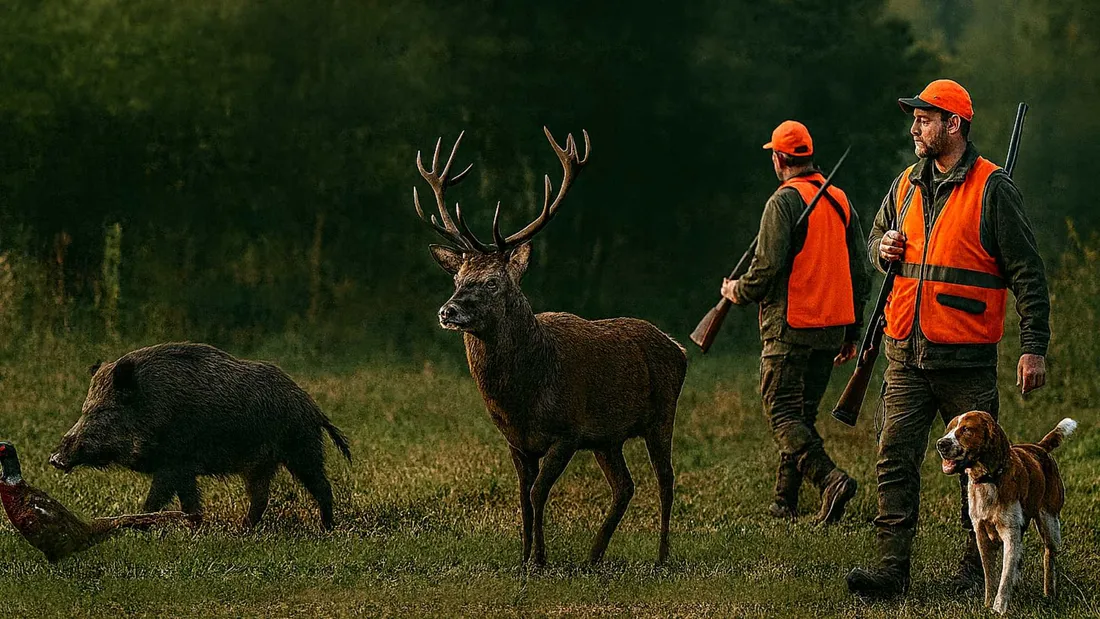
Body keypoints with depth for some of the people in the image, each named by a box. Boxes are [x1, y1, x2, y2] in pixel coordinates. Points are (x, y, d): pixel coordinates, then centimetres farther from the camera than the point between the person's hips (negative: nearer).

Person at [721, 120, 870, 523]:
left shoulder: (785, 201, -11)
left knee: (782, 411, -5)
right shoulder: (841, 201, 12)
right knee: (803, 413, 14)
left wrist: (737, 292, 3)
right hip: (832, 326, 7)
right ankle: (785, 502, 16)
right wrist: (852, 332, 19)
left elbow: (768, 268, -17)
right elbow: (859, 274, 13)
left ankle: (829, 477, -25)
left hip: (790, 327, -7)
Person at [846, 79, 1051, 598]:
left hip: (966, 359, -5)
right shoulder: (907, 186, 13)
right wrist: (884, 249, 3)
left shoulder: (991, 188, -6)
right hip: (907, 354, 5)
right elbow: (876, 239, 29)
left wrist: (1033, 346, -12)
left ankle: (977, 568, 15)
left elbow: (1027, 272, -6)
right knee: (895, 459, -4)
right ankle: (892, 569, -6)